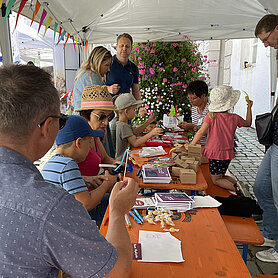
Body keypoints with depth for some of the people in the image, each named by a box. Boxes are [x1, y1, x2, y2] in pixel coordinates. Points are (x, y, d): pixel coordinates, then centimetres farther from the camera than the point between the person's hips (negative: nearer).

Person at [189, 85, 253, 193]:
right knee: (221, 175, 24)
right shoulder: (235, 118, -5)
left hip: (215, 153, -4)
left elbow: (201, 132, -22)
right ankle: (239, 184, 4)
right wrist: (249, 107, 24)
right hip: (228, 153, 4)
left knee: (216, 180, 8)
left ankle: (236, 188, -11)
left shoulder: (211, 116, -16)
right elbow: (248, 123, 15)